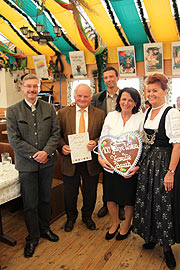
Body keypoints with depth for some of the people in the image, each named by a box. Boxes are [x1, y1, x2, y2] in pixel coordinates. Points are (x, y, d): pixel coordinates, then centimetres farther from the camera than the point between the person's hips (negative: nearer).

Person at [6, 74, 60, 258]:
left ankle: (44, 229, 38)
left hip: (47, 161, 3)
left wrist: (46, 152, -14)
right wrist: (34, 154, -15)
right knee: (30, 204, 7)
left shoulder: (49, 108, 3)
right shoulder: (12, 111, -5)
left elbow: (56, 133, 0)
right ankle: (33, 237, 27)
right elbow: (14, 139, -9)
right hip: (26, 164, -2)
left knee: (45, 199, 17)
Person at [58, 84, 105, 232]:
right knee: (70, 193, 15)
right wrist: (62, 146, -16)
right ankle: (71, 217, 42)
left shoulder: (100, 114, 0)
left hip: (91, 162, 1)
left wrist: (96, 142, -20)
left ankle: (87, 216, 44)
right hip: (70, 160, 0)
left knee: (90, 193, 17)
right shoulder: (63, 113, 0)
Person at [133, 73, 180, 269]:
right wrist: (141, 161, 12)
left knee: (164, 203, 3)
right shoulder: (148, 112, 9)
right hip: (147, 162, 7)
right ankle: (151, 236, 35)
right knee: (147, 199, 14)